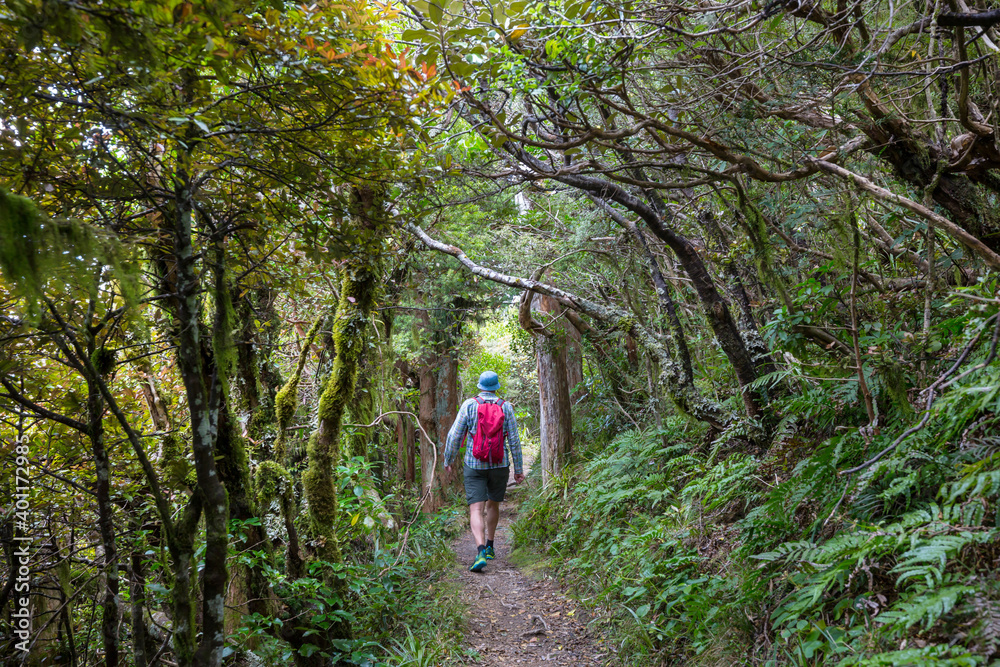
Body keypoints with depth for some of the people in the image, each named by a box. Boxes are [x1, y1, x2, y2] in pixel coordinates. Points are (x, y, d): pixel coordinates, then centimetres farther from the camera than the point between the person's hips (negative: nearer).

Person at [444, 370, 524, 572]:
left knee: (476, 510, -5)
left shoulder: (469, 405, -5)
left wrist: (448, 460, 8)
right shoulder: (506, 407, -2)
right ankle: (489, 547, 35)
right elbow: (514, 440, -2)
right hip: (500, 465, 2)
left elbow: (455, 435, -6)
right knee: (493, 505, 22)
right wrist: (519, 469, 5)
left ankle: (481, 552, -24)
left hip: (474, 466, -2)